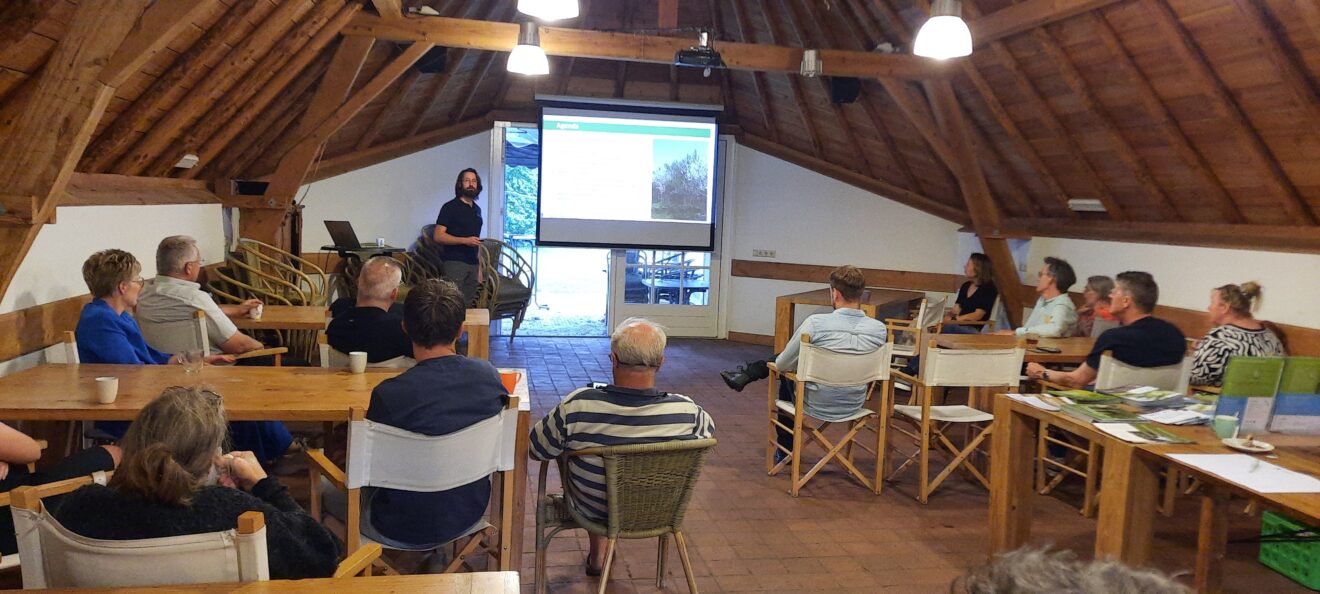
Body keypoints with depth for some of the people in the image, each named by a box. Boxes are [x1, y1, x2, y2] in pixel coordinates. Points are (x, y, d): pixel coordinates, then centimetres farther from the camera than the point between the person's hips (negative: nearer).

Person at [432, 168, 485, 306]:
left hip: (473, 264, 6)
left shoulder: (477, 209, 19)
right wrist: (465, 240, -20)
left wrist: (479, 268, 18)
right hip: (454, 263, -6)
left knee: (467, 306, 2)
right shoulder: (450, 207, -2)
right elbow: (438, 236, -10)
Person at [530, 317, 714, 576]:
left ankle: (597, 556, 44)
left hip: (593, 512, -1)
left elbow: (536, 450, -13)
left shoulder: (578, 406, -31)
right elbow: (709, 429, -2)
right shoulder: (687, 411, -27)